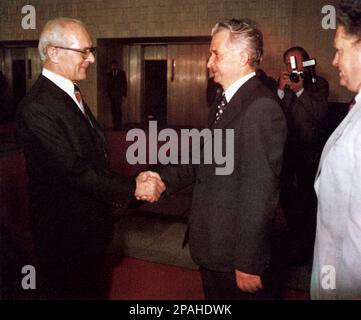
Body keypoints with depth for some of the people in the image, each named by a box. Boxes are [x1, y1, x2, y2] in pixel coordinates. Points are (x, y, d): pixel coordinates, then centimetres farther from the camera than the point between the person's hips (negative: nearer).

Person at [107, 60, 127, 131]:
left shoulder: (122, 73, 5)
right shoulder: (109, 74, 14)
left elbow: (124, 84, 2)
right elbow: (108, 84, 17)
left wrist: (124, 95, -5)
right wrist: (109, 93, 6)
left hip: (119, 94, -3)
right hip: (112, 95, 3)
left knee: (118, 109, -12)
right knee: (113, 110, -1)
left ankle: (119, 126, -8)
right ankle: (115, 125, 3)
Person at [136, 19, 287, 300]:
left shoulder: (261, 108, -22)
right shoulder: (226, 101, 9)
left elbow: (259, 193, -24)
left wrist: (249, 263, -20)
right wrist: (163, 179, -7)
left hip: (235, 254, -8)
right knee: (215, 295, 25)